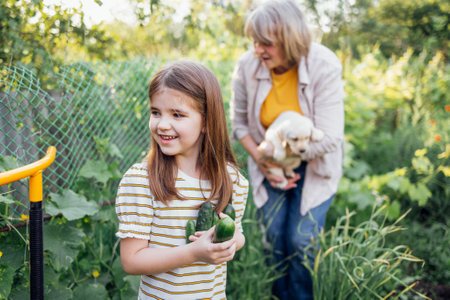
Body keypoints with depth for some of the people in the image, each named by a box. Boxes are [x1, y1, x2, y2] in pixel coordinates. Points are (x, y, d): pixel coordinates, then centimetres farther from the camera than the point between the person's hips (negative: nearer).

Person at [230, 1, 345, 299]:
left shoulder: (324, 68, -25)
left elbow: (328, 139, -24)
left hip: (314, 163, -2)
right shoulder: (247, 66, -17)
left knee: (301, 241, -6)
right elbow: (240, 122, -1)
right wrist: (262, 162, -11)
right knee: (274, 238, 1)